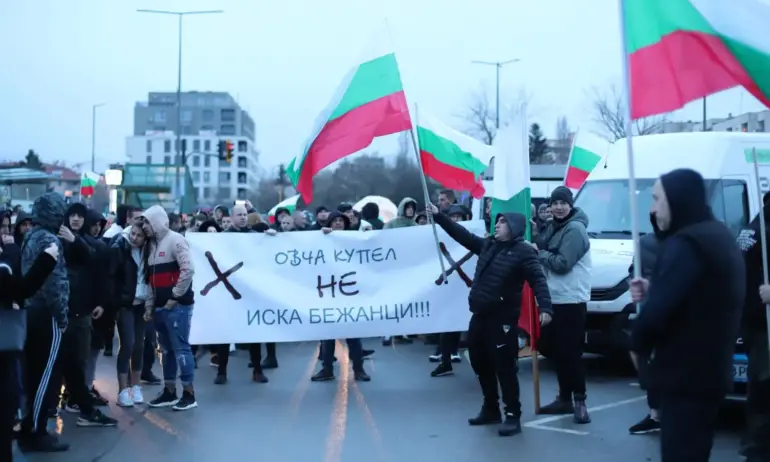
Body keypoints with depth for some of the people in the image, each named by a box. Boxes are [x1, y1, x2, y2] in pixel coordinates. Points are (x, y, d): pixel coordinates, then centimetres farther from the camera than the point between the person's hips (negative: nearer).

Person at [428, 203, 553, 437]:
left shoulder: (523, 252, -10)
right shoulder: (488, 244, 12)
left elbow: (538, 280, -18)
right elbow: (463, 235, 18)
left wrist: (545, 307, -32)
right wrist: (438, 216, 14)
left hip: (502, 319, -8)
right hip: (479, 316, 8)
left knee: (504, 368, -6)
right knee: (481, 365, 16)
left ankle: (513, 416, 1)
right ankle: (490, 409, 29)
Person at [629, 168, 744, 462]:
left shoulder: (685, 244, -19)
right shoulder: (718, 236, 14)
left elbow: (659, 309, -23)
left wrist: (638, 344, -4)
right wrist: (652, 290, 7)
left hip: (686, 373, -10)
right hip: (710, 369, 10)